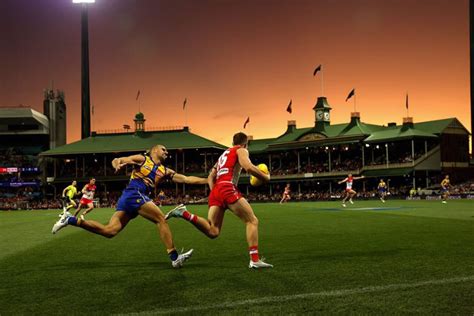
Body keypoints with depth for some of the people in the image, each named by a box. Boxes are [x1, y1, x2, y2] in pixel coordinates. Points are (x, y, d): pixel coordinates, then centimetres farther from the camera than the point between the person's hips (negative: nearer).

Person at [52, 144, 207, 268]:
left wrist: (207, 180, 14)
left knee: (109, 231, -1)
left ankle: (70, 220, 4)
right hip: (134, 194, -8)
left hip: (127, 198, 8)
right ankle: (175, 258, -9)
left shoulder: (165, 171, 23)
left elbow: (185, 179, 19)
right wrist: (117, 164, -20)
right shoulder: (142, 159, 7)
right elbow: (117, 160, 4)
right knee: (161, 219, -10)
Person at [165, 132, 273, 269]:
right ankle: (254, 260, -10)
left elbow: (210, 177, 29)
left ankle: (184, 214, -16)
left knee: (212, 232, -1)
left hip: (215, 191, 7)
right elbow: (248, 167, -10)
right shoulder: (241, 150, 11)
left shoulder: (224, 154, 33)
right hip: (228, 188, -7)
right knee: (252, 221, 0)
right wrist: (265, 177, 3)